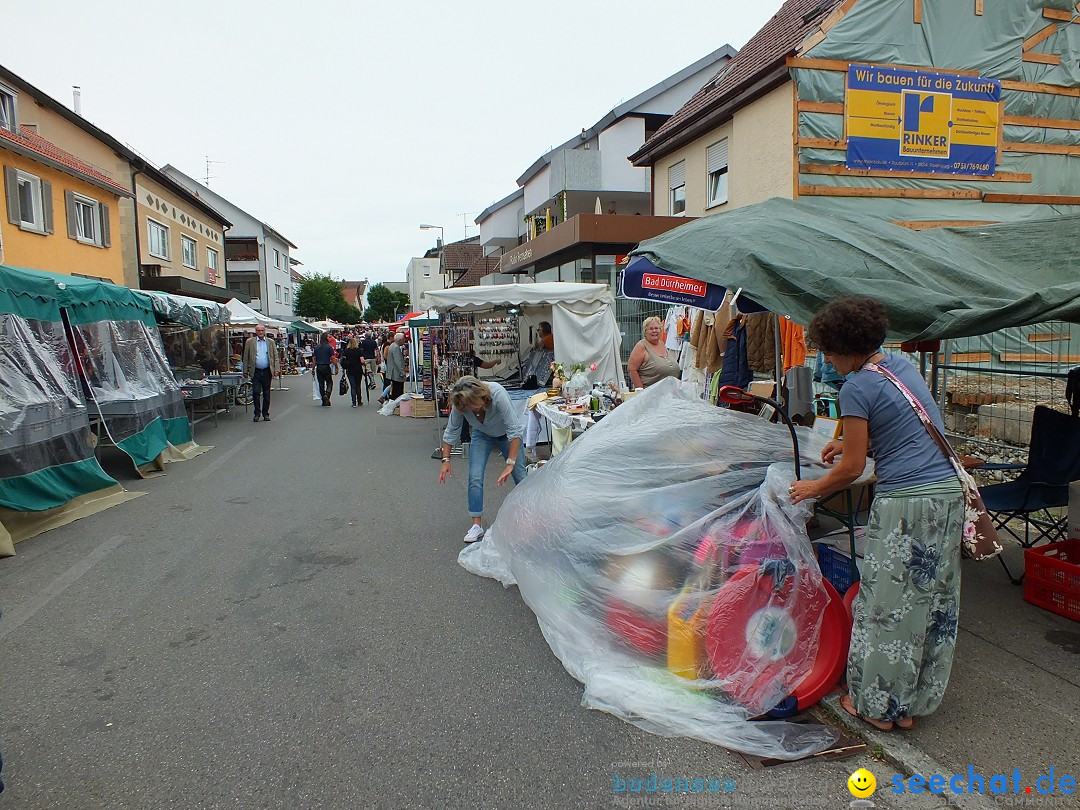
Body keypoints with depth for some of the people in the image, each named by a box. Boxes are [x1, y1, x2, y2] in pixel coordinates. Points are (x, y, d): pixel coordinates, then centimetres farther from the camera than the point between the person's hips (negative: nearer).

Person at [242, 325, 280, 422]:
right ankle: (257, 413, 4)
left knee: (266, 394, 6)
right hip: (255, 371, -1)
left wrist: (277, 370, -4)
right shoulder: (250, 342, 5)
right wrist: (245, 371, 1)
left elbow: (276, 357, 7)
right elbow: (246, 357, 6)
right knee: (256, 392, -8)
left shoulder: (271, 342, 9)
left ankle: (265, 414, 16)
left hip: (267, 371, 1)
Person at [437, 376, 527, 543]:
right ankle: (477, 525, -2)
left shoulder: (497, 394, -39)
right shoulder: (459, 404, -27)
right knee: (475, 478, -12)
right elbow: (451, 431, -11)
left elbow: (515, 431, -38)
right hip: (482, 435, 3)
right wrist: (446, 460, -15)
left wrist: (510, 464, -40)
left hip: (506, 434, -2)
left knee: (521, 477, -3)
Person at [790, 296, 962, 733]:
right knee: (933, 600, 14)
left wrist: (812, 488, 7)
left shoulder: (857, 387, -12)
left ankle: (878, 705, 19)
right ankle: (912, 704, 27)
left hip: (905, 503, -9)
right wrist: (855, 443, 25)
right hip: (949, 492, 9)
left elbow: (851, 469, -9)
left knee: (886, 605, 6)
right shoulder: (902, 364, 12)